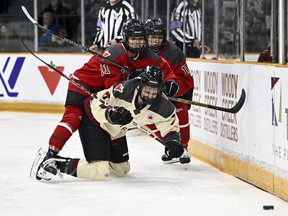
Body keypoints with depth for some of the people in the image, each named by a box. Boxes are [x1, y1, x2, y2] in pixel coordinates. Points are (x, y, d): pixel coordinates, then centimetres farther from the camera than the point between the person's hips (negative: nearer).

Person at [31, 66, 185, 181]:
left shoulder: (162, 105, -16)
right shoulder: (125, 89, -32)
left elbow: (170, 123, 0)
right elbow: (97, 104, -26)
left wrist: (173, 140, -19)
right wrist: (110, 114, -46)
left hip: (115, 131, 8)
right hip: (94, 120, -8)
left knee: (122, 170, 18)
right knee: (99, 173, -21)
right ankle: (52, 161, -17)